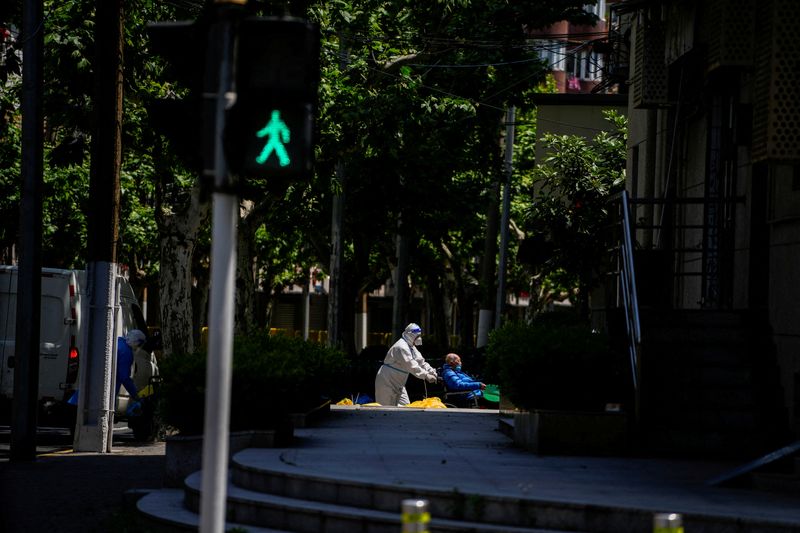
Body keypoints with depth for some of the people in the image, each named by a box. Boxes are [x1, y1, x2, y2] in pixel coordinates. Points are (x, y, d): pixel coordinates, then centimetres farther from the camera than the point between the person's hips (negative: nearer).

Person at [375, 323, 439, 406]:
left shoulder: (411, 347, 11)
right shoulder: (401, 347, -23)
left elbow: (420, 361, 8)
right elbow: (411, 365, -31)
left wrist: (432, 372, -8)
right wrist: (426, 376, -34)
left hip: (398, 383, 10)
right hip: (387, 382, -10)